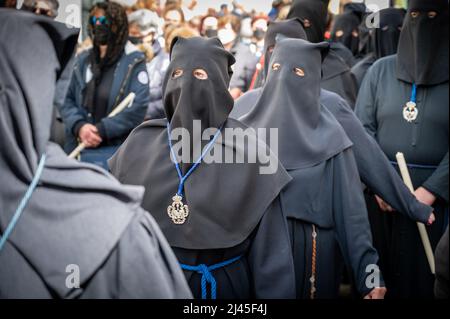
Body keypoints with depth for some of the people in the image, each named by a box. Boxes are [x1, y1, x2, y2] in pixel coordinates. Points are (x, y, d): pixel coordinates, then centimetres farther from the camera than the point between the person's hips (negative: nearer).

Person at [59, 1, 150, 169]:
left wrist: (102, 130, -17)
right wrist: (79, 126, -13)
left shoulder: (134, 61, -2)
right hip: (79, 148, 5)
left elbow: (138, 108, -11)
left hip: (116, 150, -4)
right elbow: (67, 100, 8)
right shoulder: (83, 60, 12)